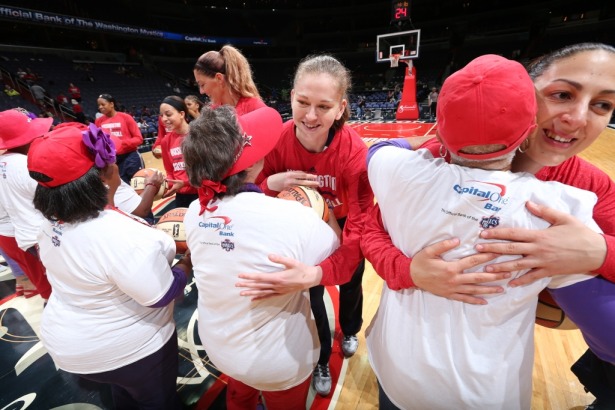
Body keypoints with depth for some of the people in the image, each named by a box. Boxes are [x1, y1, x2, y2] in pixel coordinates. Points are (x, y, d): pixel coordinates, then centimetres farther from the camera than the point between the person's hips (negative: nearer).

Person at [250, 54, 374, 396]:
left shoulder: (355, 152, -37)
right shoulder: (277, 140, -28)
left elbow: (360, 227, -43)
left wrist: (314, 272, -59)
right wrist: (272, 184, -39)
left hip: (344, 225, -1)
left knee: (350, 283, 25)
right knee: (311, 294, 15)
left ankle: (350, 331, 61)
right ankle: (321, 359, 46)